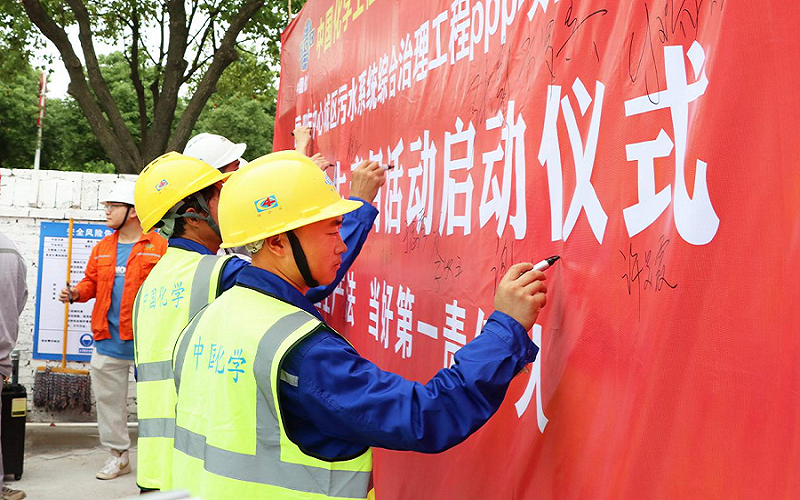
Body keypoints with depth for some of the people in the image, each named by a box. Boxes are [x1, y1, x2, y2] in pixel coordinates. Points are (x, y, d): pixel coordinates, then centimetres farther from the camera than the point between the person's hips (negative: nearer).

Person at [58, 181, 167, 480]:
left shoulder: (159, 247, -7)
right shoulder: (102, 248, 13)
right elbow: (92, 282, 17)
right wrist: (77, 292, -3)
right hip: (108, 341, 6)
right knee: (109, 399, 13)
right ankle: (118, 456, 28)